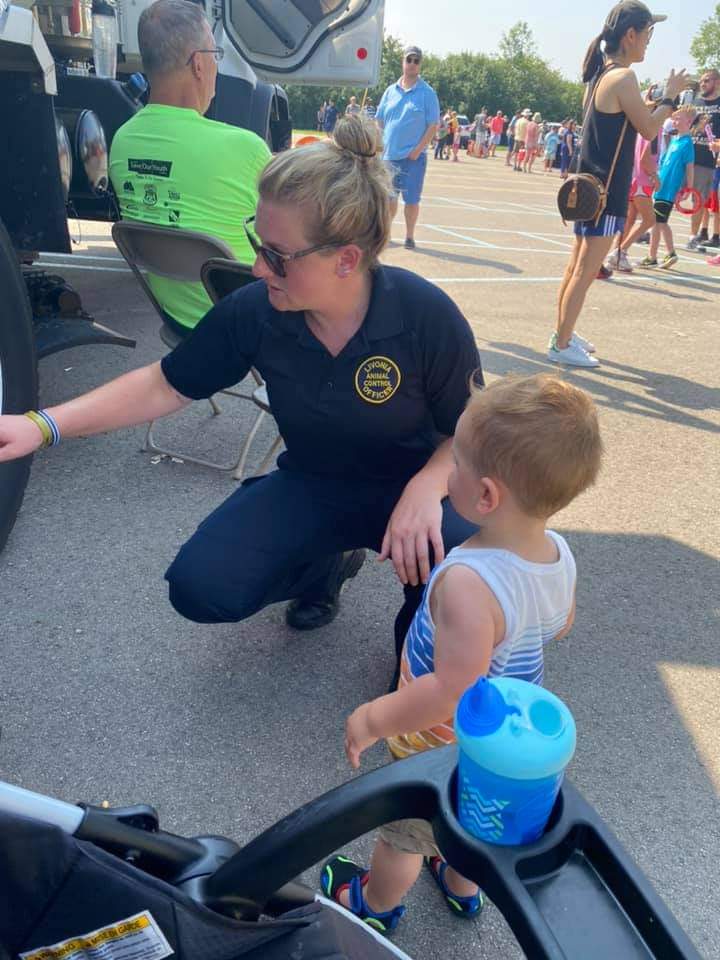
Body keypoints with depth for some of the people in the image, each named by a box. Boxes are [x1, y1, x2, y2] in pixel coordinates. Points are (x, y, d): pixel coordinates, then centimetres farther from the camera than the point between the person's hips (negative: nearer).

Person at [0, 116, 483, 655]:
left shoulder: (427, 317, -23)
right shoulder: (253, 311, -16)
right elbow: (166, 385, -4)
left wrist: (425, 489, -34)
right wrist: (45, 424, -12)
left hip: (409, 485, -2)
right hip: (309, 485, 3)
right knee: (201, 588, -16)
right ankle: (325, 563, 16)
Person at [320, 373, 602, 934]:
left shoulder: (469, 582, -42)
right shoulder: (560, 555, -16)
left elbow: (453, 691, -37)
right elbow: (561, 626, 3)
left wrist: (372, 719, -24)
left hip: (444, 744, -6)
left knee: (406, 828, 24)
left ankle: (377, 905, 52)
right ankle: (463, 886, 61)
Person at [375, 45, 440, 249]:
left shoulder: (427, 93, -1)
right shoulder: (391, 91, 10)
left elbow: (433, 125, -5)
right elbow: (380, 121, 14)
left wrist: (418, 149, -13)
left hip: (413, 156, -3)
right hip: (389, 155, 3)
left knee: (411, 199, -1)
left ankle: (409, 237, 11)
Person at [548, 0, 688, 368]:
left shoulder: (601, 74, 13)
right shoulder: (623, 77, -15)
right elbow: (648, 130, -12)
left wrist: (658, 103, 17)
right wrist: (670, 95, 2)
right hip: (606, 191, -10)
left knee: (577, 266, 15)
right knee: (585, 272, -5)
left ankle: (563, 333, 24)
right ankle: (561, 345, 0)